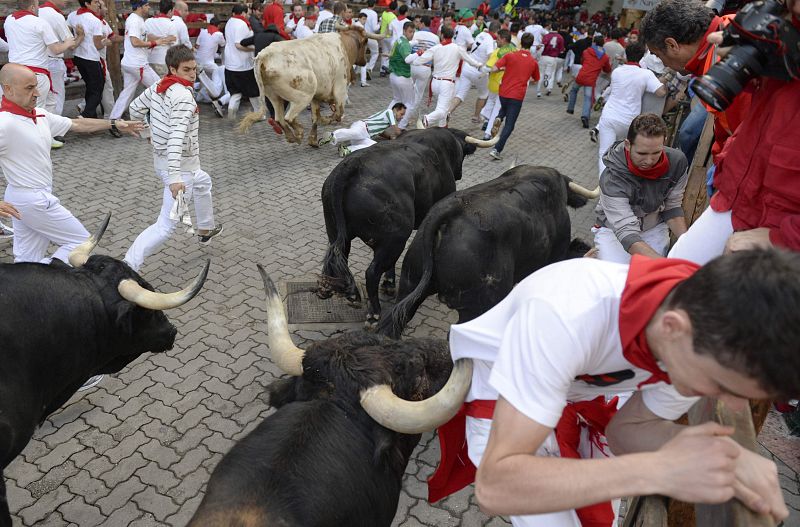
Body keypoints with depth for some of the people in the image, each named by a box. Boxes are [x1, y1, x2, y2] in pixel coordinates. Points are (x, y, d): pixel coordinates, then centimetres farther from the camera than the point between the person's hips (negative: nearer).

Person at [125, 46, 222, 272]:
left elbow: (135, 109, 15)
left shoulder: (157, 86, 2)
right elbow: (177, 138, -33)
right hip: (181, 166, -10)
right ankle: (128, 266, -12)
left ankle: (206, 229, 53)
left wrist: (149, 133, 30)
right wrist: (175, 178, -39)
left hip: (160, 159, 10)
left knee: (203, 182, 36)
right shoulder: (183, 96, -23)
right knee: (166, 226, -8)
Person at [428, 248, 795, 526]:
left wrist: (724, 454, -27)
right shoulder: (565, 317, -42)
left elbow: (627, 429, -9)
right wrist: (659, 472, -45)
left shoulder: (712, 338, -22)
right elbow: (494, 486, -41)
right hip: (499, 399, -5)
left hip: (581, 394, 5)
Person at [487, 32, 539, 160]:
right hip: (517, 96, -2)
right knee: (509, 125, 3)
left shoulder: (510, 55, -5)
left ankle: (498, 120, 4)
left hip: (503, 92, 2)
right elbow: (535, 80, 14)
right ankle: (497, 150, -8)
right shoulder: (534, 62, -1)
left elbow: (494, 69, -10)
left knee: (504, 109, 35)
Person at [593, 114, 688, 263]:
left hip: (655, 227, 4)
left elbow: (672, 207, -3)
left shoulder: (677, 161, -16)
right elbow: (627, 234, -35)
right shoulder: (612, 179, -31)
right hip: (614, 229, -3)